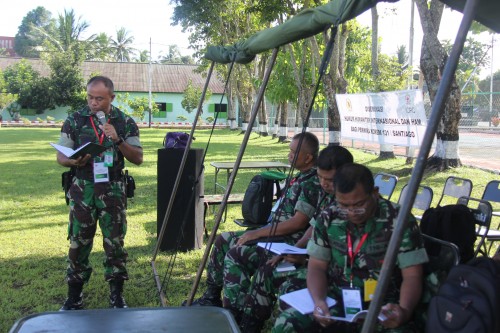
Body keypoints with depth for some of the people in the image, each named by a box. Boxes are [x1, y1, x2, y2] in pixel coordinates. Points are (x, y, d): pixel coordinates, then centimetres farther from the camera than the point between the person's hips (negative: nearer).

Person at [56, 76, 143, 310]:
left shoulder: (125, 122, 2)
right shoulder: (74, 120, 2)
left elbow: (138, 158, -2)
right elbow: (61, 157, 5)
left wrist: (118, 139, -17)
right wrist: (73, 161, -18)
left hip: (113, 191, 0)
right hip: (83, 189, 0)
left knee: (115, 243, 5)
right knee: (78, 244, 4)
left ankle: (117, 296, 19)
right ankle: (74, 298, 17)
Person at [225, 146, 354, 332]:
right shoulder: (326, 193, 6)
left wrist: (304, 258, -21)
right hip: (307, 253, 10)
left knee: (266, 273, -32)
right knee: (236, 256, 5)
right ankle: (233, 316, 6)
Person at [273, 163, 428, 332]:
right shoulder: (328, 219, 0)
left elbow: (412, 276, -8)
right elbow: (317, 267, 4)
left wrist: (404, 310, -28)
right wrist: (319, 301, -16)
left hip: (382, 308, -1)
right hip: (337, 302, 2)